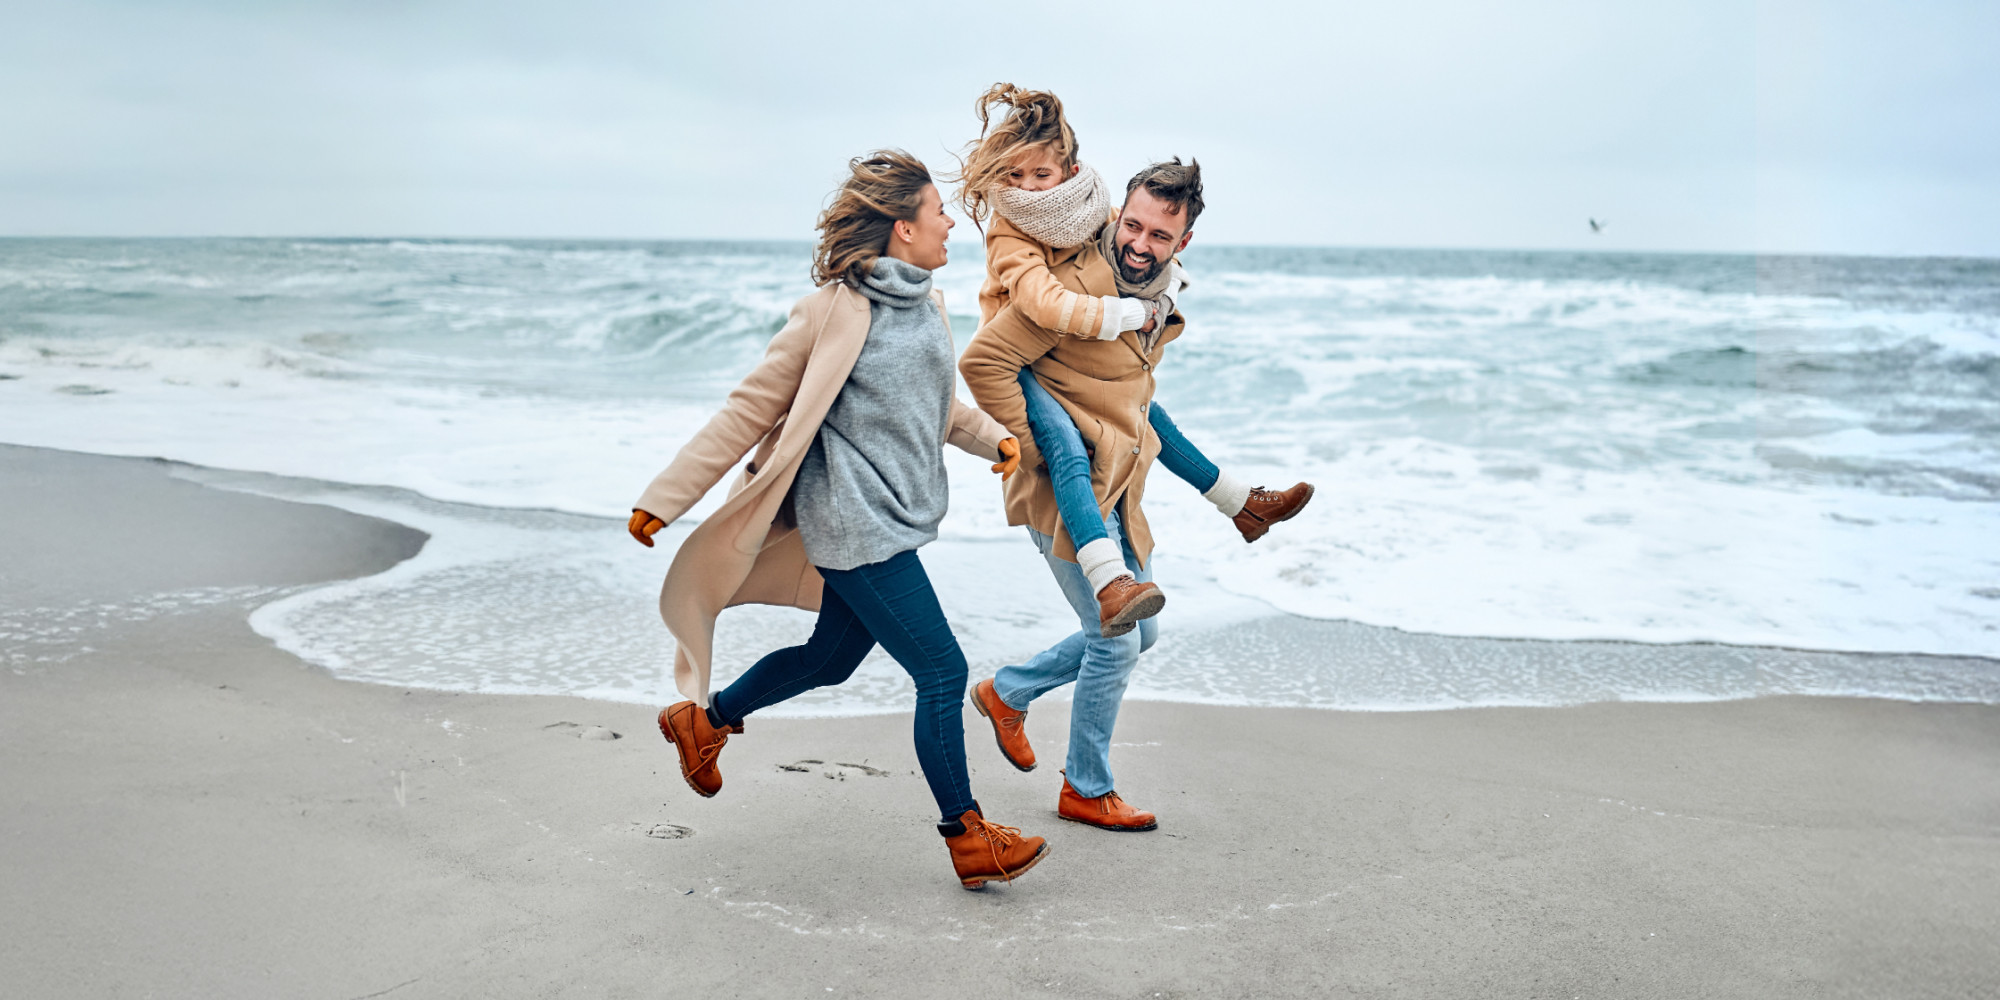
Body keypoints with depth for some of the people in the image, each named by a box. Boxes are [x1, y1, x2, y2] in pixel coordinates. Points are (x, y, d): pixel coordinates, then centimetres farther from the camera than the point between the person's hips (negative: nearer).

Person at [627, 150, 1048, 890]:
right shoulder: (834, 312, -16)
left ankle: (704, 719, 43)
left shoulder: (928, 305, 8)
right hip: (857, 523, -9)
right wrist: (665, 497, -8)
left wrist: (991, 435, 4)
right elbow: (750, 411, -11)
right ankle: (969, 840, 9)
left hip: (896, 518, 9)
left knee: (832, 657, 21)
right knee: (942, 671, -5)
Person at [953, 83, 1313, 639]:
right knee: (1068, 449, -33)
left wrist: (1163, 291, -11)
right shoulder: (1009, 235, -25)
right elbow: (1046, 304, -40)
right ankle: (1110, 584, -52)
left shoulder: (1091, 210, -5)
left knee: (1150, 417, 20)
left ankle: (1244, 504, 41)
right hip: (1018, 363, -8)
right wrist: (1130, 314, -34)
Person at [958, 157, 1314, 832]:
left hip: (1118, 487, 9)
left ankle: (1007, 693, 33)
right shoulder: (1075, 286, -22)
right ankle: (1087, 790, 17)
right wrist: (1036, 449, -19)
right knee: (1116, 641, -2)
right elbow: (982, 360, -23)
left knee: (1139, 631, 18)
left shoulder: (1162, 293, 6)